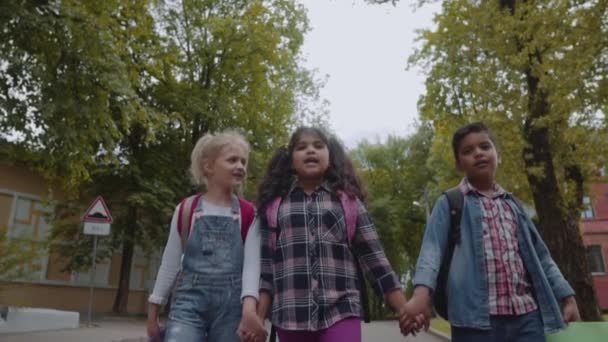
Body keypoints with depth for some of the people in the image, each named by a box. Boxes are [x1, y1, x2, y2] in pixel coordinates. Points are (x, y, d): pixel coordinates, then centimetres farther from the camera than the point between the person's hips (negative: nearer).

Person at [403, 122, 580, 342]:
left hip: (527, 315, 5)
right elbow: (432, 248, -9)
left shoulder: (512, 204, 20)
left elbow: (538, 254, 23)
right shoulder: (450, 203, 5)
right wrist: (422, 292, -25)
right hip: (477, 318, -4)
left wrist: (567, 297, 15)